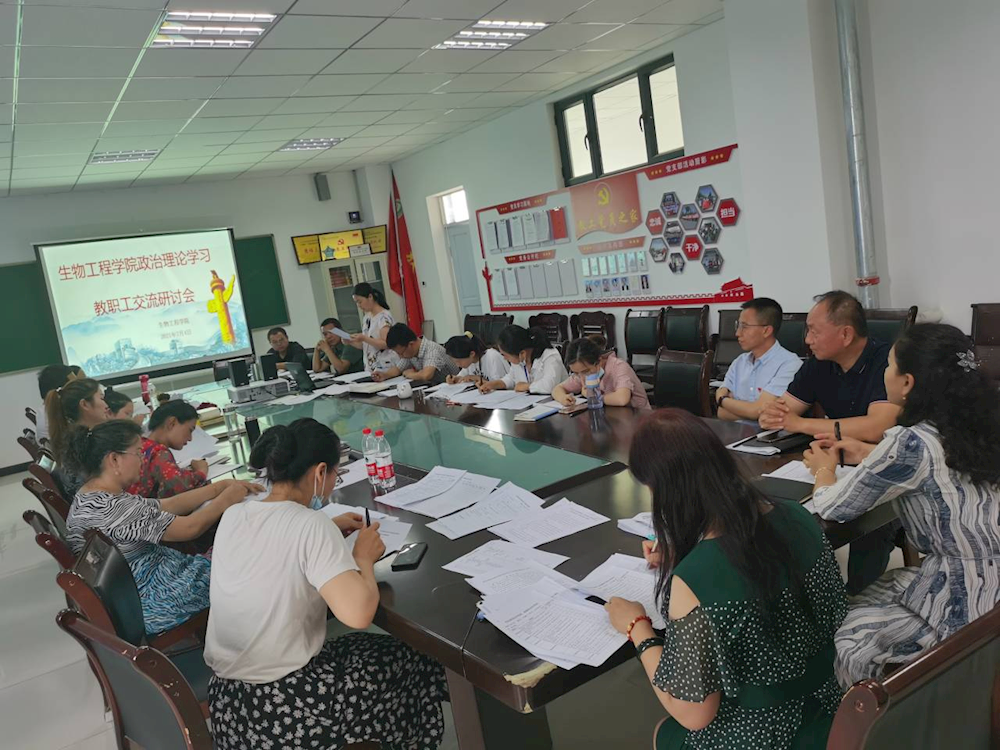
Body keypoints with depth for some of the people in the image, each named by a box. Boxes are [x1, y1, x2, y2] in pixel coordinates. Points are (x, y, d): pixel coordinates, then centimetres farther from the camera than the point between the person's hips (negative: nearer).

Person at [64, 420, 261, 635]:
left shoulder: (93, 496, 3)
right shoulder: (111, 508, -28)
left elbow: (168, 505, 5)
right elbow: (189, 528, -23)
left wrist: (222, 486, 2)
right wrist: (227, 498, -7)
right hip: (146, 603, -9)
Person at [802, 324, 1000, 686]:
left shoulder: (912, 442, -26)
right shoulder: (969, 427, -2)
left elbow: (833, 508, -15)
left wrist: (824, 469, 6)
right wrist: (868, 454, 20)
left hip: (962, 604, -8)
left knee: (843, 637, 5)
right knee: (858, 605, 20)